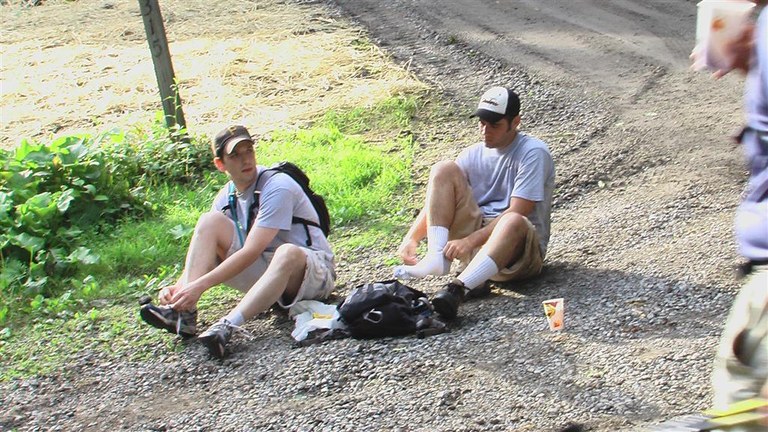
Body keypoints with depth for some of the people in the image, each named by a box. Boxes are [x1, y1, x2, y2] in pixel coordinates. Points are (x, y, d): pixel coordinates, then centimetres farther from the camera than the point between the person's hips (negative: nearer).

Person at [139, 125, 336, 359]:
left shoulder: (278, 186, -19)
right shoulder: (226, 197, 3)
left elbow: (250, 252, -25)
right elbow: (205, 251, 1)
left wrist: (200, 285, -29)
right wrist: (178, 286, -18)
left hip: (313, 271, -6)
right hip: (266, 269, 6)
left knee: (287, 253, -42)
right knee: (210, 221, -10)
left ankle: (226, 326, -46)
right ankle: (184, 314, -23)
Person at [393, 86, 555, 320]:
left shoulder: (533, 153, -9)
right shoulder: (473, 154, 8)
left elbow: (515, 213, -19)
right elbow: (437, 201, 3)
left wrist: (469, 241, -26)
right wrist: (412, 238, -14)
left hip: (519, 247, -5)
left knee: (513, 222, -41)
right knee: (444, 169, -12)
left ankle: (457, 288, -55)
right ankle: (437, 258, -28)